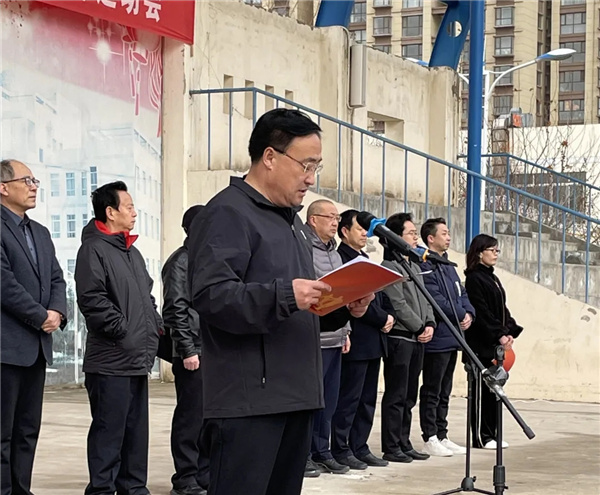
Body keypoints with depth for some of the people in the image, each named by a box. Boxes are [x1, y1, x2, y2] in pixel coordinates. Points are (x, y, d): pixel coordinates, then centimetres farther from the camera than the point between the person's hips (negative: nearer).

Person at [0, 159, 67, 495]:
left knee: (28, 429, 9)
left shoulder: (41, 233, 18)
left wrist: (57, 311, -3)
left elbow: (57, 279, 17)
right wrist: (41, 317, -11)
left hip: (37, 346, 8)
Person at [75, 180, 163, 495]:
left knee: (136, 431, 13)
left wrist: (155, 326, 14)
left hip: (138, 360, 9)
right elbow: (91, 299, -19)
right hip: (111, 361, -9)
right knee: (109, 432, -6)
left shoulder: (131, 252, 20)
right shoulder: (94, 249, -10)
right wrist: (123, 331, -17)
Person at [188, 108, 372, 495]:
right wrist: (284, 296, -31)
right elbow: (211, 295, -21)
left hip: (297, 394, 9)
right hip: (248, 401, -9)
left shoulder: (290, 218, 22)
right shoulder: (228, 214, -9)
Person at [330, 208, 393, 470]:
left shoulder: (365, 260, 20)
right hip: (356, 340, -9)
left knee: (368, 399, 11)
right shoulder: (341, 258, -10)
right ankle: (340, 449, 1)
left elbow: (379, 294, 20)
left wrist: (389, 314, 1)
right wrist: (382, 319, -11)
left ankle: (360, 447, 16)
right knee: (349, 398, -5)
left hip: (374, 341, 9)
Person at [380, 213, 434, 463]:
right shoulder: (390, 266, -9)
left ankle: (404, 444, 17)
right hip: (399, 337, -9)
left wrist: (430, 324, 2)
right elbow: (398, 304, -15)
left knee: (409, 396, 12)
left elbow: (424, 299, 19)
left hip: (417, 339, 9)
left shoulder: (415, 266, 20)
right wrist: (420, 327, -10)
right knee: (396, 395, -6)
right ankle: (391, 448, -3)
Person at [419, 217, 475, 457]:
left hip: (452, 338, 9)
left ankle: (442, 436, 20)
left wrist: (469, 313, -2)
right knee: (432, 391, -2)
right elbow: (436, 300, -20)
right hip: (436, 339, -9)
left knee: (444, 392, 14)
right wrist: (461, 315, -12)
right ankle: (430, 438, 2)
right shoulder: (425, 267, -12)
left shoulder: (448, 266, 18)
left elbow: (462, 294, 17)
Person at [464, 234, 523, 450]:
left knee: (494, 388, 10)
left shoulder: (493, 278, 19)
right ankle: (480, 437, 0)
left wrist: (510, 331, 2)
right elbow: (481, 312, -16)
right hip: (482, 344, -9)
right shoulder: (474, 279, -9)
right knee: (482, 389, -4)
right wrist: (500, 335, -18)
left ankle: (491, 433, 16)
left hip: (496, 343, 9)